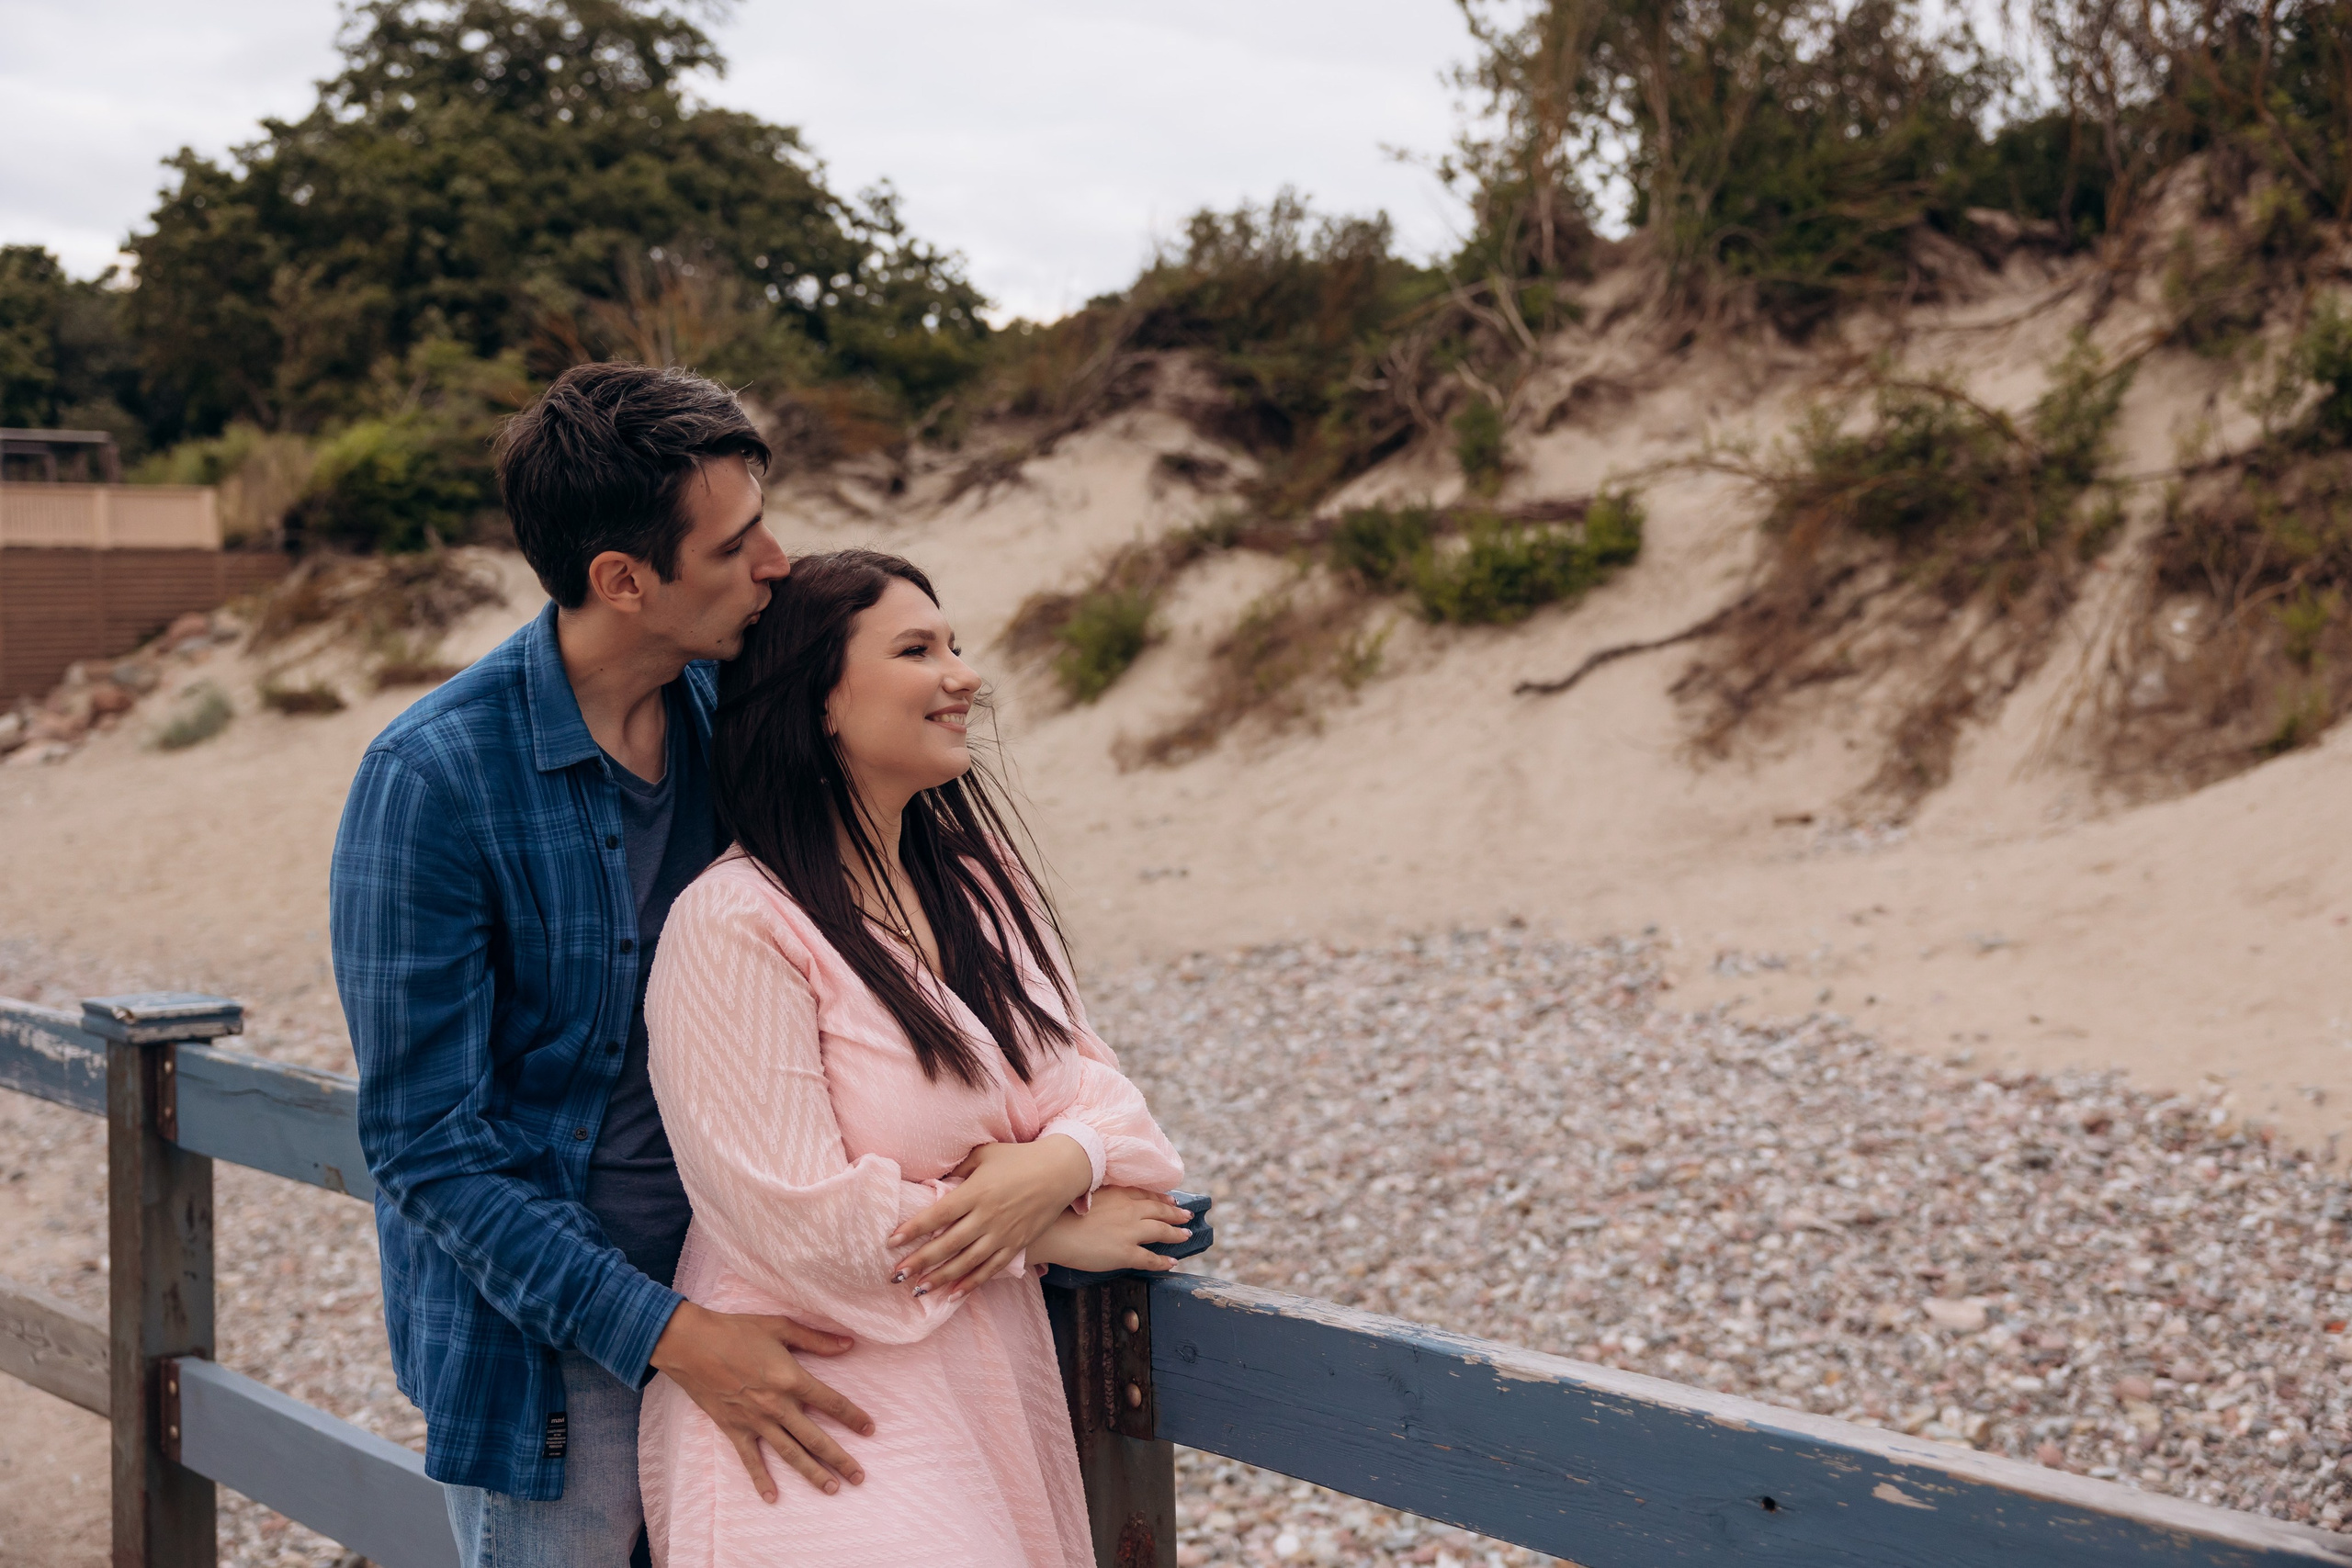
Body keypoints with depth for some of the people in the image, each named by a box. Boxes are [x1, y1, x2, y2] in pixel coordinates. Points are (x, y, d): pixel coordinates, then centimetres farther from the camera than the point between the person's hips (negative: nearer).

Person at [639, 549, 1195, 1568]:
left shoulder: (978, 873, 9)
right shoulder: (736, 928, -14)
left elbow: (1089, 1081, 9)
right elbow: (803, 1216, -17)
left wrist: (1060, 1163, -15)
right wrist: (1054, 1235, -10)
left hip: (992, 1392, 7)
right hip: (815, 1418, -7)